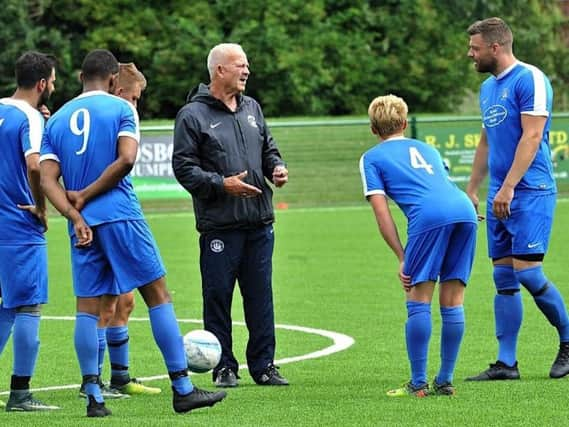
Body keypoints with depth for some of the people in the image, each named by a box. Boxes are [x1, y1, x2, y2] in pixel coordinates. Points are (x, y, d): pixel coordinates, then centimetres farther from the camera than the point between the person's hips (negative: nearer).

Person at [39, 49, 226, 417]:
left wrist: (75, 215, -6)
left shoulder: (57, 121, 13)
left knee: (87, 307, 6)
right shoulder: (121, 108, 1)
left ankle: (94, 397, 0)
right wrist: (85, 196, -6)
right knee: (158, 295, 1)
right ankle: (183, 389, 0)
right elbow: (126, 159, -13)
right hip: (121, 216, -4)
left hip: (83, 223, 4)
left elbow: (48, 180, 2)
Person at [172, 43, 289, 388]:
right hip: (219, 225, -5)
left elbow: (268, 148, 23)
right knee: (218, 296, -1)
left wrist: (277, 166, 2)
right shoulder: (193, 115, -5)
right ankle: (224, 367, 7)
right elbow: (183, 167, -8)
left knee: (261, 295, 7)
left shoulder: (252, 108, 14)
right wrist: (221, 184, -17)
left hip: (259, 222, 5)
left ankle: (264, 365, 14)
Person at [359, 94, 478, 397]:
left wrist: (402, 258, 9)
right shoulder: (428, 149, 36)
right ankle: (445, 381, 14)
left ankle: (418, 384, 1)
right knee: (452, 301, 10)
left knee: (418, 301, 2)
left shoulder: (372, 158, 20)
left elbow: (381, 211, 10)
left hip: (428, 216, -5)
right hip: (465, 209, 5)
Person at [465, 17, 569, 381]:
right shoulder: (488, 87, 17)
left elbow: (531, 137, -17)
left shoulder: (530, 79, -10)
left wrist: (508, 187, -22)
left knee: (527, 271, -13)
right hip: (500, 197, 8)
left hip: (530, 191, -8)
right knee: (504, 277, 5)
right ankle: (507, 362, 6)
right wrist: (472, 189, 22)